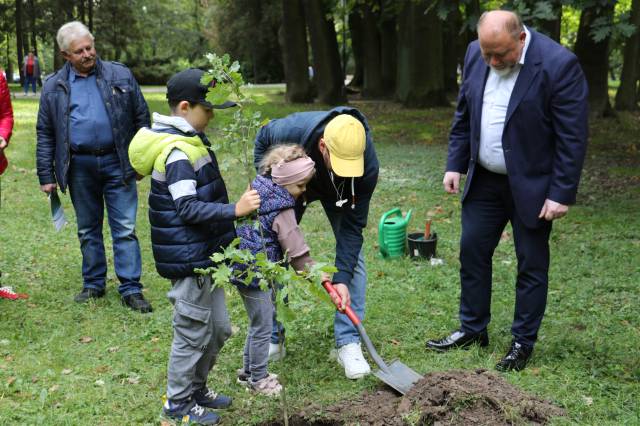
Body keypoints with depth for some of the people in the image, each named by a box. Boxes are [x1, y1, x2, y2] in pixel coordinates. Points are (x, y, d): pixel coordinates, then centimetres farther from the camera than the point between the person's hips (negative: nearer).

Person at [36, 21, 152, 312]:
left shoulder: (120, 76, 2)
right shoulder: (54, 87, 4)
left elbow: (141, 118, 7)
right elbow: (45, 134, 8)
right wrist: (46, 176, 4)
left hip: (117, 163, -1)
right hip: (79, 167, 2)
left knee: (125, 229, -1)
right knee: (88, 230, 12)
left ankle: (131, 288, 4)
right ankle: (93, 284, 25)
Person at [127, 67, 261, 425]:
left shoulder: (188, 141, 12)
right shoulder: (178, 152, -20)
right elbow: (187, 209, -25)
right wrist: (235, 211, -27)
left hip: (204, 255, 10)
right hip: (188, 260, -10)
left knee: (219, 328, 19)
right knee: (193, 333, 3)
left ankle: (196, 388, 35)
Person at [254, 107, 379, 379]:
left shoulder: (367, 164, -40)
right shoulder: (292, 131, -42)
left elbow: (352, 225, -30)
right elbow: (262, 140, -14)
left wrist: (341, 279, -34)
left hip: (340, 193, 0)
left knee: (353, 256, -13)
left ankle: (348, 344, -6)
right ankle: (271, 339, 11)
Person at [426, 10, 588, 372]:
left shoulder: (559, 65, -21)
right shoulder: (476, 55, -2)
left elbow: (573, 136, -18)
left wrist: (562, 194, -18)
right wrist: (455, 164, 5)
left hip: (532, 185, -5)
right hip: (485, 180, 6)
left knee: (532, 265, 6)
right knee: (472, 252, 11)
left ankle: (523, 343, 19)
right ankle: (473, 329, 26)